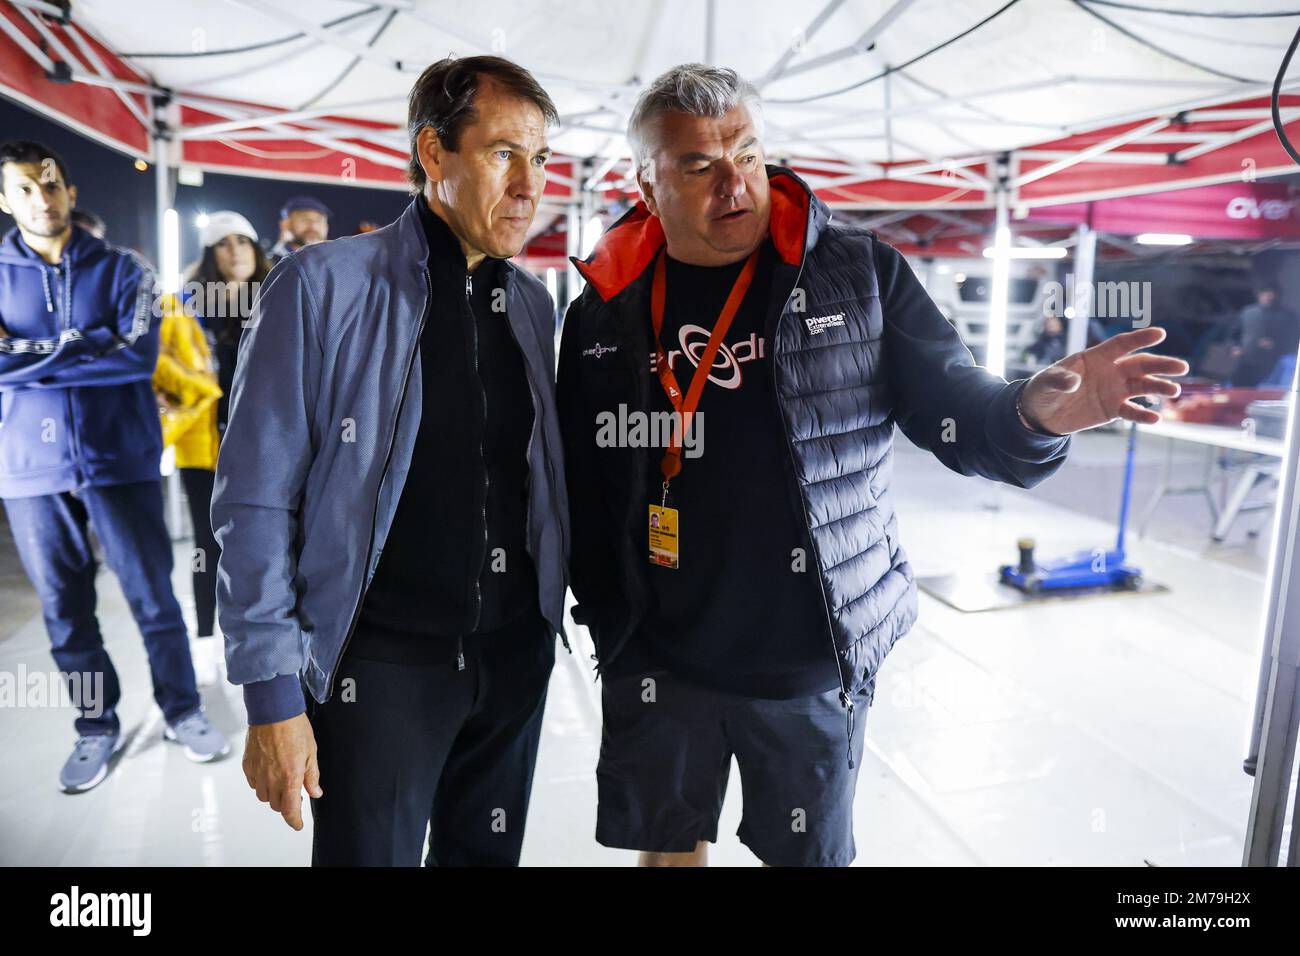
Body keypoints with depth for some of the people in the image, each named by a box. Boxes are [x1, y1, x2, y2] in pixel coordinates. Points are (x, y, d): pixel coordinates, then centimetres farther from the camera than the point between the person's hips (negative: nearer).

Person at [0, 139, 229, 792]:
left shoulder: (121, 269, 2)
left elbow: (139, 355, -13)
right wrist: (85, 343, -15)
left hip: (121, 461, -2)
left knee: (154, 598, 5)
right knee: (64, 611, 11)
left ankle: (182, 711, 23)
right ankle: (96, 726, 27)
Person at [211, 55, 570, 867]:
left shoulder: (531, 302, 6)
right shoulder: (324, 284, -10)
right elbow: (256, 503, -10)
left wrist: (554, 611, 8)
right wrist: (273, 696, -12)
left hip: (515, 654, 5)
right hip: (383, 662, -5)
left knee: (487, 855, 20)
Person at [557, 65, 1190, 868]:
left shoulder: (859, 273, -6)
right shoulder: (605, 312, -2)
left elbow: (954, 409, -5)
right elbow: (579, 482, 3)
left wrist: (1033, 414, -26)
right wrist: (603, 613, 2)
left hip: (818, 656, -1)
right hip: (657, 660, 2)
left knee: (807, 852, 19)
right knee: (668, 846, 21)